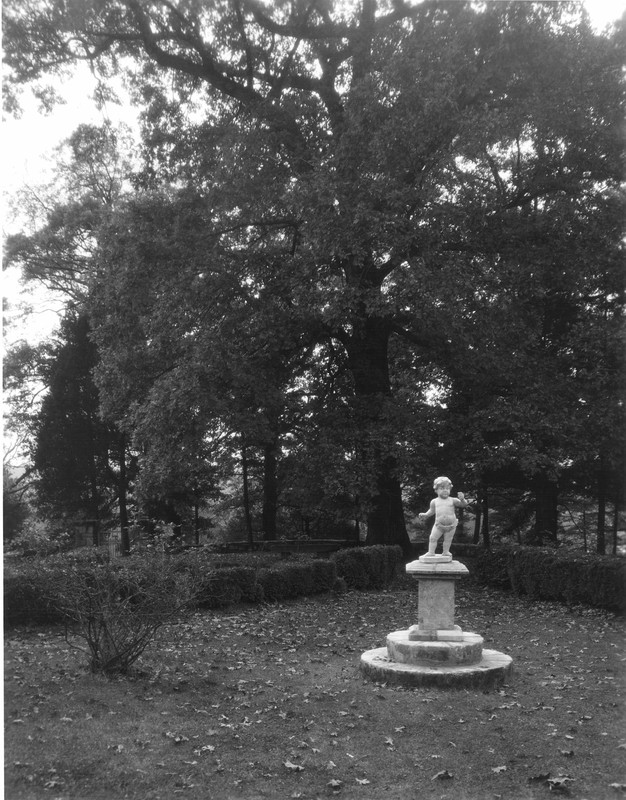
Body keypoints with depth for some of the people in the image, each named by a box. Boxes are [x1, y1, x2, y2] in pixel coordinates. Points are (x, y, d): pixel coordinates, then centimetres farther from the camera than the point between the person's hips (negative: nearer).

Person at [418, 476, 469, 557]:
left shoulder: (452, 500, -2)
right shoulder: (435, 501, 4)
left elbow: (464, 505, -5)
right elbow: (432, 511, 17)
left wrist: (462, 499, -24)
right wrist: (425, 515, 4)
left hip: (451, 525, -1)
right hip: (439, 525, 1)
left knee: (448, 539, 9)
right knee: (432, 538, -5)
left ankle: (446, 551, 26)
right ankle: (431, 552, 6)